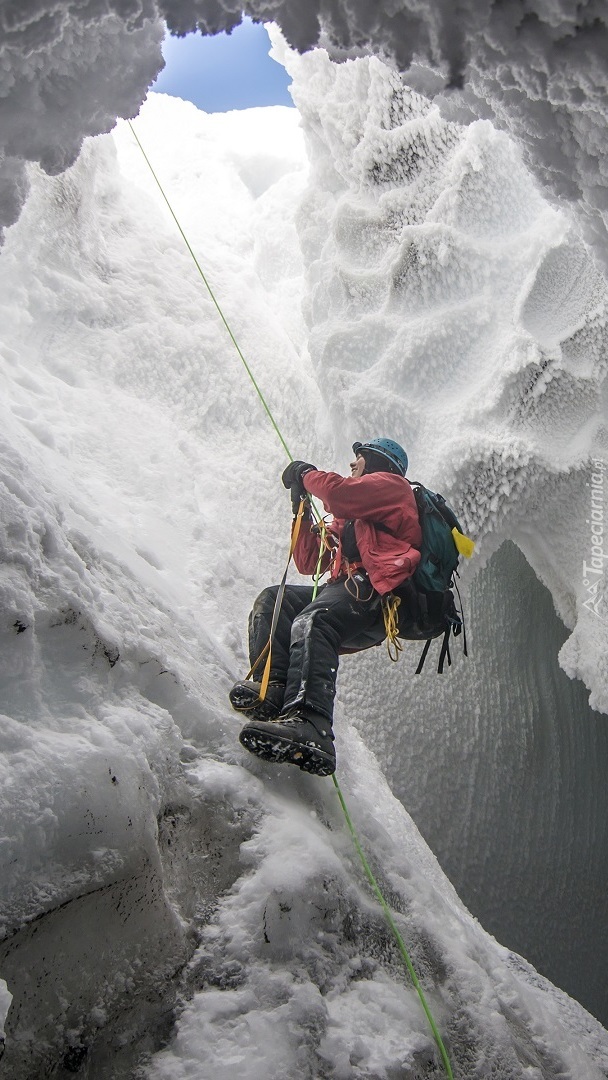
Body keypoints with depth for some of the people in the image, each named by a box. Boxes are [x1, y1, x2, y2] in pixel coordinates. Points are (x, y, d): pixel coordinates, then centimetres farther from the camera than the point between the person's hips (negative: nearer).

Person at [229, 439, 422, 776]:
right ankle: (274, 688, -30)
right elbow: (309, 563, 32)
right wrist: (302, 509, 25)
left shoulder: (391, 485, 14)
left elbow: (339, 493, -8)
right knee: (273, 600, -9)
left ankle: (309, 728, -55)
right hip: (347, 591, 9)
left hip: (377, 596, -9)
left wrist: (307, 474, 11)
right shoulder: (348, 520, 39)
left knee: (311, 622, -34)